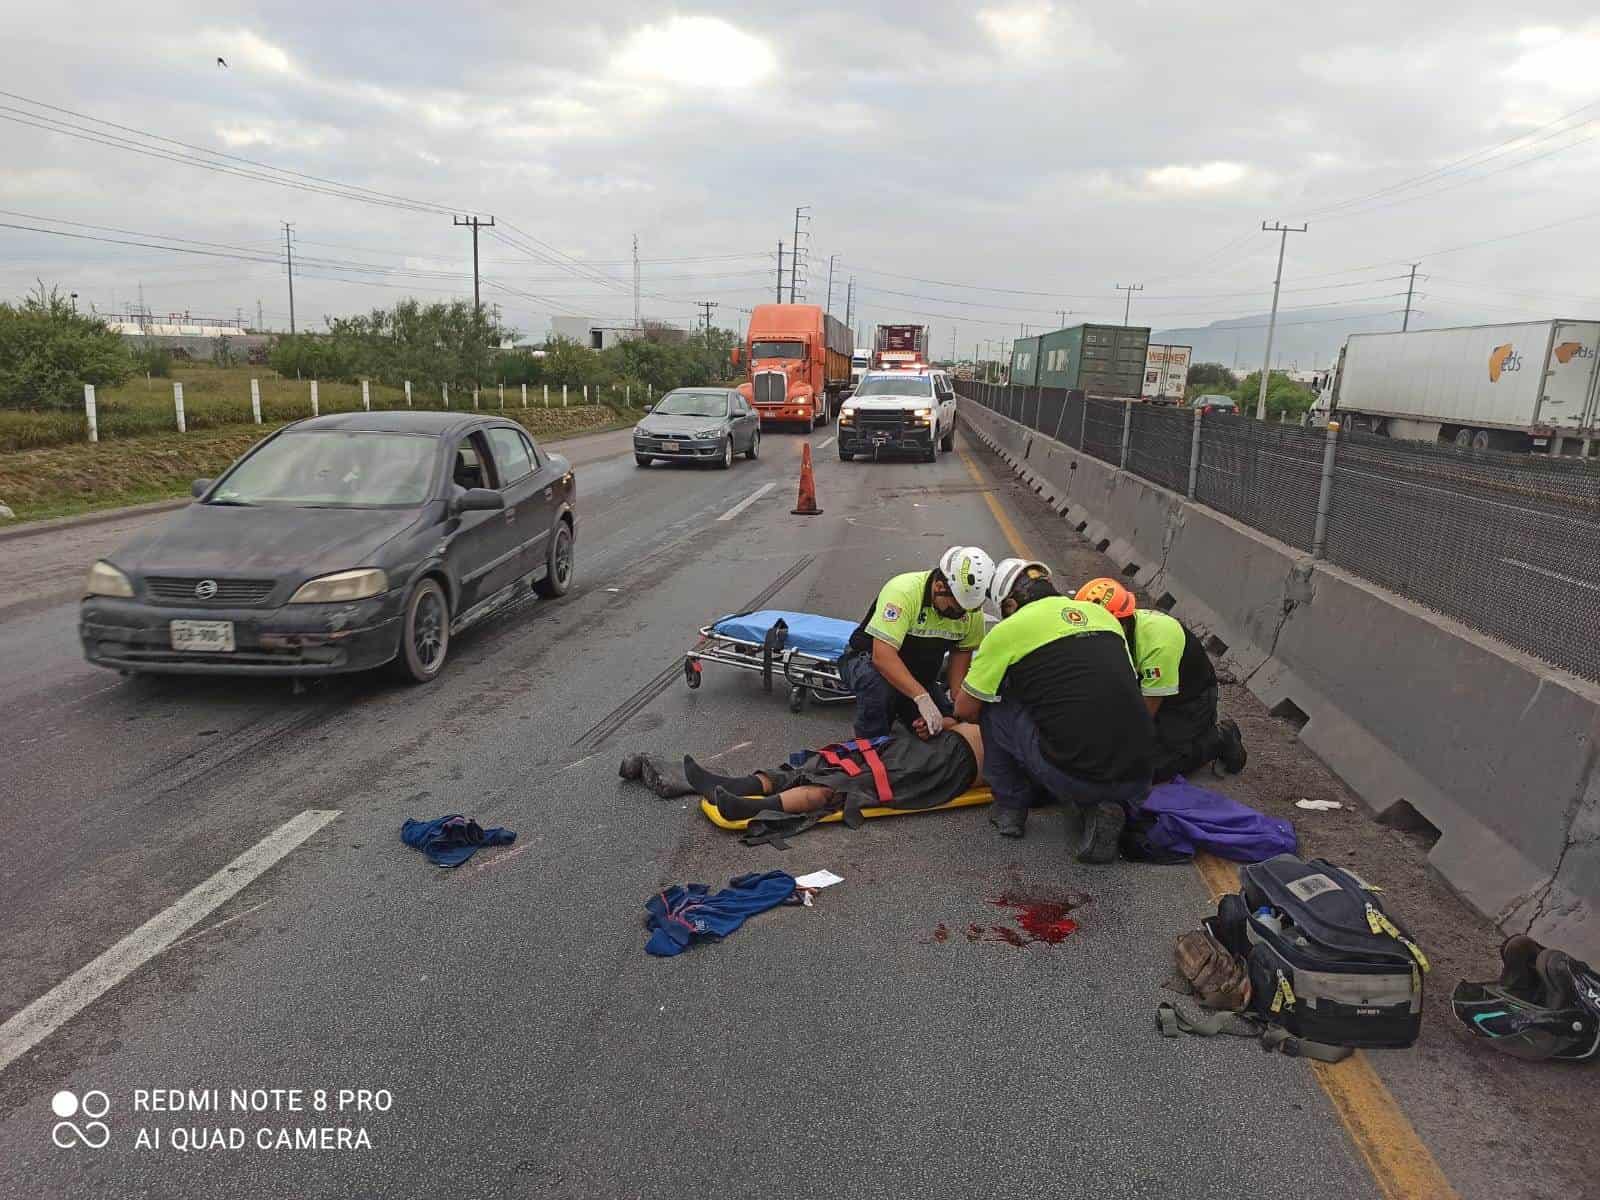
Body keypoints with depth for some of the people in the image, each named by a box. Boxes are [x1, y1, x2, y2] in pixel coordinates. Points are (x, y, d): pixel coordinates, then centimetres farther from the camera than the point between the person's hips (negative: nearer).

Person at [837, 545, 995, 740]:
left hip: (918, 675, 6)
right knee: (879, 684, -39)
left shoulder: (972, 608, -13)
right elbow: (883, 656, -39)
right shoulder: (903, 592, -33)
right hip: (869, 660, -6)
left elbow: (962, 652, 1)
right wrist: (922, 698, -46)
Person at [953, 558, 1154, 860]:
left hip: (1072, 776, -5)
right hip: (1137, 781, 5)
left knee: (992, 706, 15)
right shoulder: (1102, 613, 18)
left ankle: (1010, 807, 22)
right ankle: (1103, 808, 10)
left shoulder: (1009, 629, 3)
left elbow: (965, 710, 11)